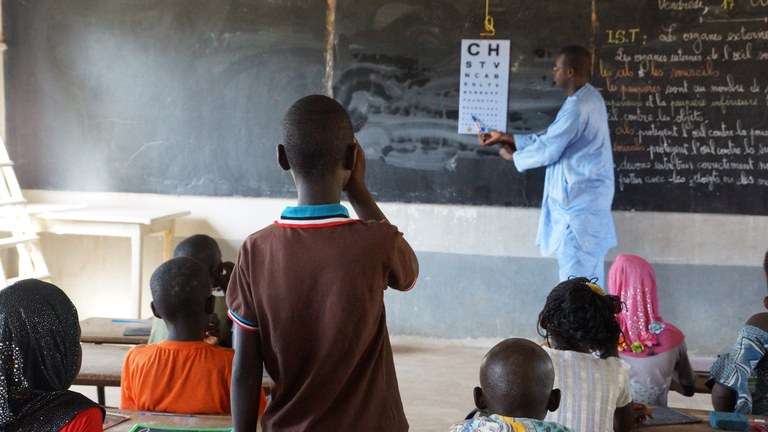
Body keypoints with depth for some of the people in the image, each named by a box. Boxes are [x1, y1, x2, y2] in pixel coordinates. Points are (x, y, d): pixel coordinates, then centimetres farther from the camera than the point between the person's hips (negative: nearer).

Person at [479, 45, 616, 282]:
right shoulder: (587, 97, 12)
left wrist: (515, 156, 2)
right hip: (586, 196, 10)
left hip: (577, 199, -10)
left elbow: (547, 150, -17)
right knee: (586, 272, 14)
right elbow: (550, 139, 17)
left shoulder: (578, 107, -21)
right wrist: (506, 137, 16)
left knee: (575, 274, -3)